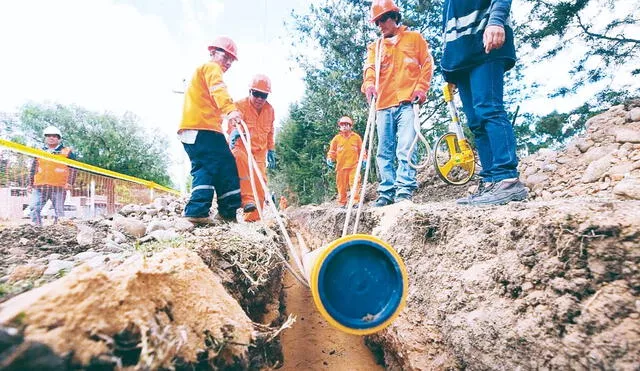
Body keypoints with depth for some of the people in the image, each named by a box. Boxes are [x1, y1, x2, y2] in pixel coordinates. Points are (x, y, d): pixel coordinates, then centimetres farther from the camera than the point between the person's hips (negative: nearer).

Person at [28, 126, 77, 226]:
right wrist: (30, 183, 17)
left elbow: (73, 169, 2)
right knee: (34, 209, -7)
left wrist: (70, 182, -8)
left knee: (59, 211, 0)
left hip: (59, 187, -3)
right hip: (40, 187, 3)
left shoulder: (67, 152, 5)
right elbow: (33, 169, 21)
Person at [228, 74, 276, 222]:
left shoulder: (270, 110, 6)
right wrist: (234, 131, -47)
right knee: (239, 157, -39)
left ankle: (253, 217, 8)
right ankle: (247, 199, -39)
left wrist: (271, 151, 14)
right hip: (241, 147, -5)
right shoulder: (240, 105, -9)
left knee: (260, 183, -4)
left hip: (260, 152, 5)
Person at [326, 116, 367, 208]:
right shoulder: (336, 138, 9)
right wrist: (330, 159, -5)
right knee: (342, 185, 3)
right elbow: (332, 151, 11)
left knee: (354, 183, -10)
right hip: (341, 166, 1)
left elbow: (361, 150, 14)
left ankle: (356, 201, -7)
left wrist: (364, 159, 7)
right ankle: (342, 203, 12)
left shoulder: (356, 137, 10)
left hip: (354, 165, -1)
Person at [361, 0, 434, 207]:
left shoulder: (414, 38, 17)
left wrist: (421, 87, -5)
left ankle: (405, 189, -15)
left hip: (407, 102, -3)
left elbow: (427, 63, 11)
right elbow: (370, 69, 7)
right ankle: (387, 192, 5)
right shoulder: (375, 47, 22)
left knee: (405, 147, -16)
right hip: (383, 105, 4)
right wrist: (369, 85, -15)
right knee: (385, 151, 1)